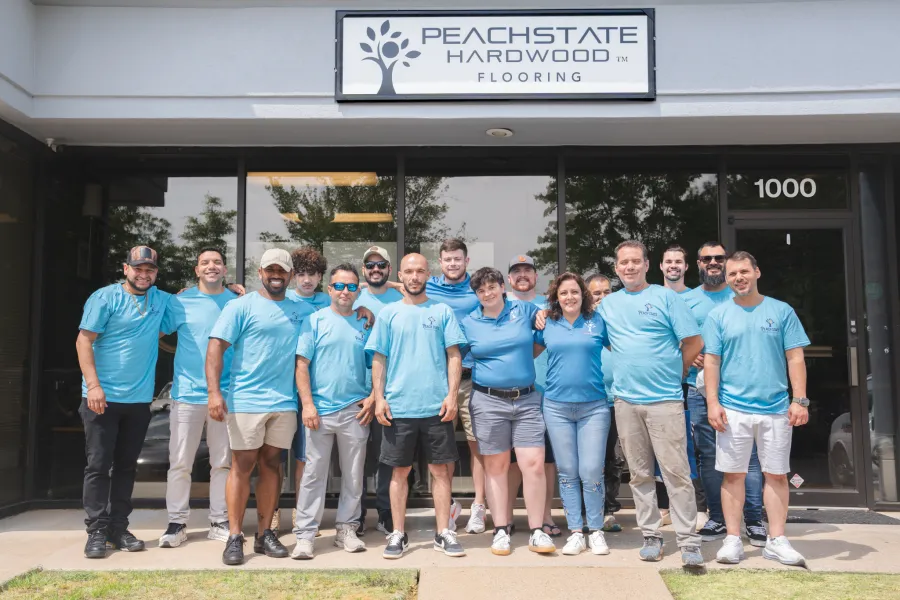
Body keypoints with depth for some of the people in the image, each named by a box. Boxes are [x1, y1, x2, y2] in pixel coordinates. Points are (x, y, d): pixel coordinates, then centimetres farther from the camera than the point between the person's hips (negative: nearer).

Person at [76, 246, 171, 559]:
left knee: (126, 465, 9)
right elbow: (84, 341, -8)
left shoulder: (161, 300, 10)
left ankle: (118, 528, 17)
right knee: (98, 465, -2)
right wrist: (93, 385, -17)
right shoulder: (105, 297, -4)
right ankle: (97, 531, 5)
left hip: (139, 399, 5)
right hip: (103, 397, -4)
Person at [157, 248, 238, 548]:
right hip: (187, 393, -1)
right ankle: (177, 523, 15)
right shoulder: (180, 302, 2)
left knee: (222, 463, 8)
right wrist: (183, 355, -5)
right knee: (180, 463, 3)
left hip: (225, 395, 1)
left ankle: (219, 522, 18)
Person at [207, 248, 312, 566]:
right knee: (242, 466, 1)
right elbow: (216, 347, -9)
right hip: (246, 400, -4)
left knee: (271, 465, 10)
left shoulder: (303, 310, 11)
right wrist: (214, 392, -18)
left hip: (285, 402, 4)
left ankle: (264, 534, 21)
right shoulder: (241, 306, -2)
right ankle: (234, 537, 10)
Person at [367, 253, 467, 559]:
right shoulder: (388, 313, 7)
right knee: (400, 470, 7)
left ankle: (443, 533, 16)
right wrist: (379, 398, -4)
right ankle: (398, 534, 18)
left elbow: (454, 356, 3)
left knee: (440, 469, 5)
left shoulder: (442, 311, 6)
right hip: (398, 407, 0)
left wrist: (452, 395, -6)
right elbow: (379, 359, 5)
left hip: (437, 406, 0)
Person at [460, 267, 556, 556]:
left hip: (527, 400, 0)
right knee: (496, 467, 6)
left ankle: (537, 531, 7)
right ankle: (501, 530, 17)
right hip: (488, 401, 0)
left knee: (534, 465, -5)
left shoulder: (524, 310, 5)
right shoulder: (468, 323, 4)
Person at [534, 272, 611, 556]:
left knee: (592, 472, -3)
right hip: (557, 407, 2)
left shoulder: (597, 322, 2)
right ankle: (575, 532, 17)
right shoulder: (547, 325, 7)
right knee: (567, 472, 6)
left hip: (593, 406, -1)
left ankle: (596, 531, 15)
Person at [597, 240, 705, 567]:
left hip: (665, 399, -4)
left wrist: (673, 373, 4)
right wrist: (626, 372, 8)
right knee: (640, 474, 9)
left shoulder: (665, 297, 0)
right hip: (626, 401, 4)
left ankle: (689, 541, 5)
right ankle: (651, 536, 20)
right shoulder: (608, 304, 11)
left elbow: (694, 342, -1)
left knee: (676, 472, -3)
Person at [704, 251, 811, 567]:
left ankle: (777, 541, 17)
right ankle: (733, 540, 12)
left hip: (776, 409, 1)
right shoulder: (718, 315, 4)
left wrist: (800, 400, -5)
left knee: (777, 473, 6)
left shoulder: (782, 311, 5)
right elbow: (711, 362, 2)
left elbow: (795, 358, 3)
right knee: (733, 474, 4)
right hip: (733, 409, 0)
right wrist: (713, 403, -6)